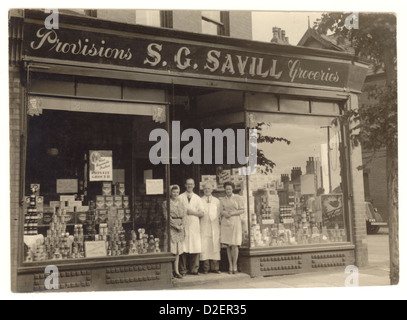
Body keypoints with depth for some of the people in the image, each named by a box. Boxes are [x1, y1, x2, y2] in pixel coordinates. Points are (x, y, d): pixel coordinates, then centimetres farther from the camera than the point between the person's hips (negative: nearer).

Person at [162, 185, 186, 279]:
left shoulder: (181, 204, 16)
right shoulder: (166, 203, -1)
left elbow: (184, 216, 12)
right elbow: (167, 216, -7)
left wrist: (182, 225, -5)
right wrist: (176, 225, -12)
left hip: (180, 228, 5)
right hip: (171, 228, -5)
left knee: (178, 251, 6)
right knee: (171, 250, -8)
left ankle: (176, 271, 11)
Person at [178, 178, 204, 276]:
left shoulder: (197, 198, 15)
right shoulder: (180, 198, 7)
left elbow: (201, 213, 8)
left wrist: (192, 212, -5)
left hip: (195, 225, 2)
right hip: (184, 226, -2)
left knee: (196, 248, -2)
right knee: (183, 248, -5)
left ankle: (194, 269, 7)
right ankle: (183, 270, 2)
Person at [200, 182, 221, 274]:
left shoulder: (216, 201, 13)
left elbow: (219, 214, 13)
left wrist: (220, 227, 8)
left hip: (214, 226, 2)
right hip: (204, 227, -2)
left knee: (215, 246, -1)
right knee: (204, 247, -6)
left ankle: (215, 267, 5)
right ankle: (206, 268, -1)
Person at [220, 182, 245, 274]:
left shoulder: (238, 198, 4)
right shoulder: (223, 200, 14)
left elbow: (242, 210, 1)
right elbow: (221, 211, 12)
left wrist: (232, 213, -11)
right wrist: (225, 213, -10)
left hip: (235, 222, -3)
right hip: (225, 223, 3)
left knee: (234, 245, -8)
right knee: (228, 245, 1)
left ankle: (235, 266, 2)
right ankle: (230, 266, 7)